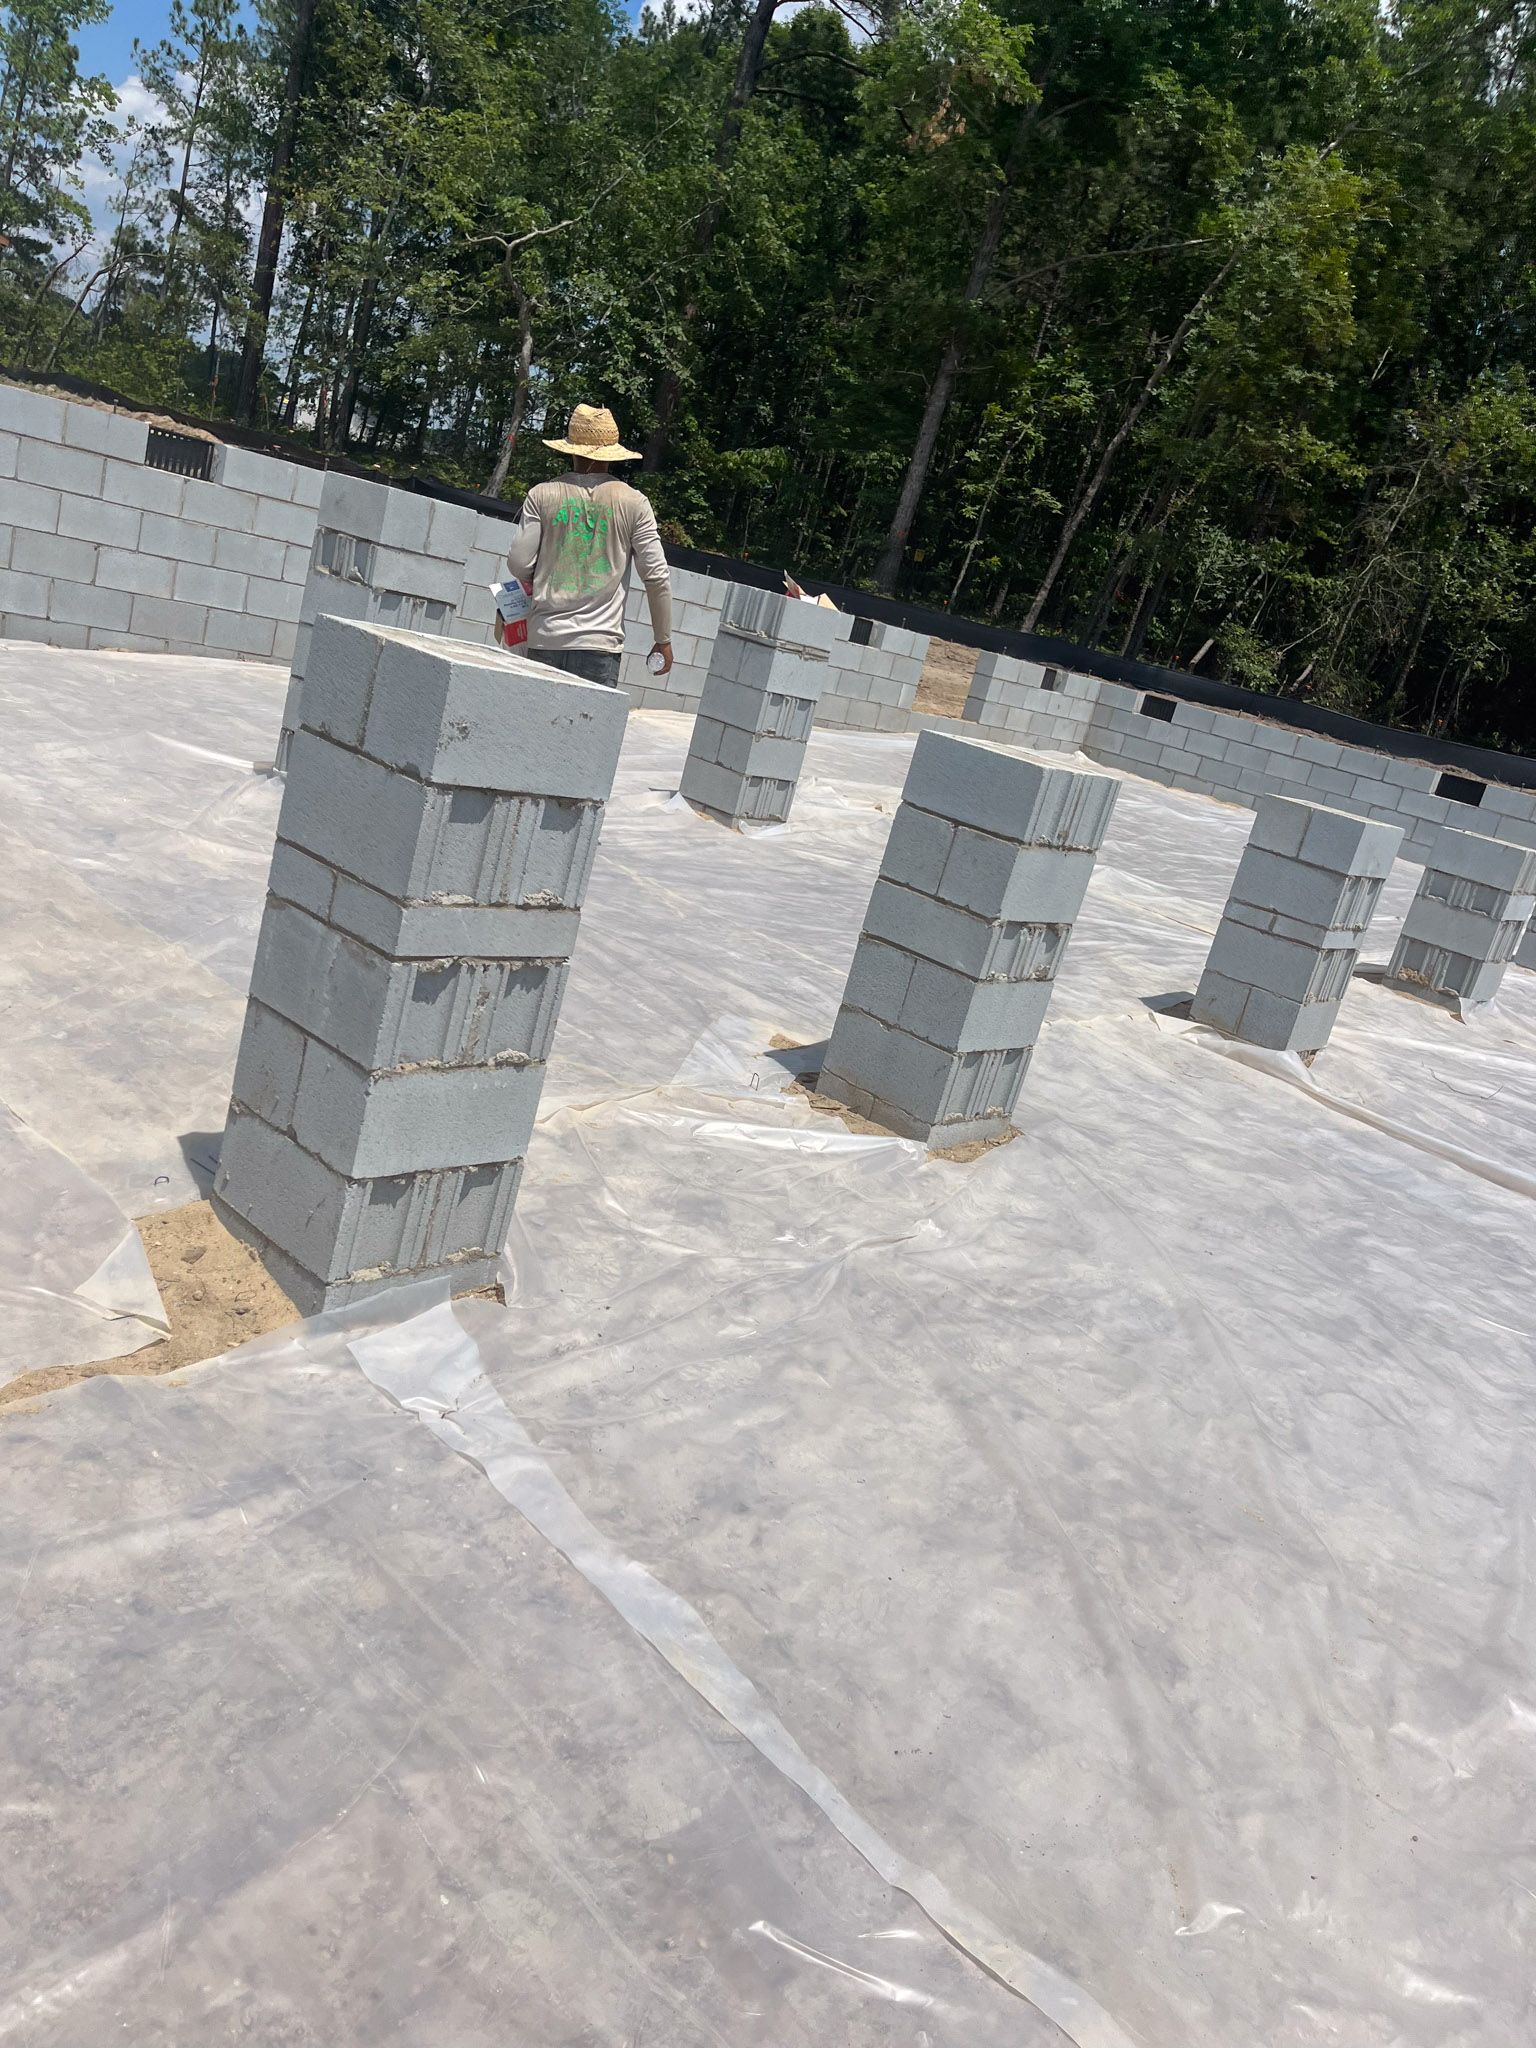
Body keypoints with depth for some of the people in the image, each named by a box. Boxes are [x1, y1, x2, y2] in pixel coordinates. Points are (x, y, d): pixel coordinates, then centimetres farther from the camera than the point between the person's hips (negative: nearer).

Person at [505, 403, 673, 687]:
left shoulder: (542, 495, 3)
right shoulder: (633, 503, 1)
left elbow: (519, 563, -1)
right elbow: (656, 577, 0)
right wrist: (663, 640, 9)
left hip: (545, 640, 2)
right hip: (600, 642, -1)